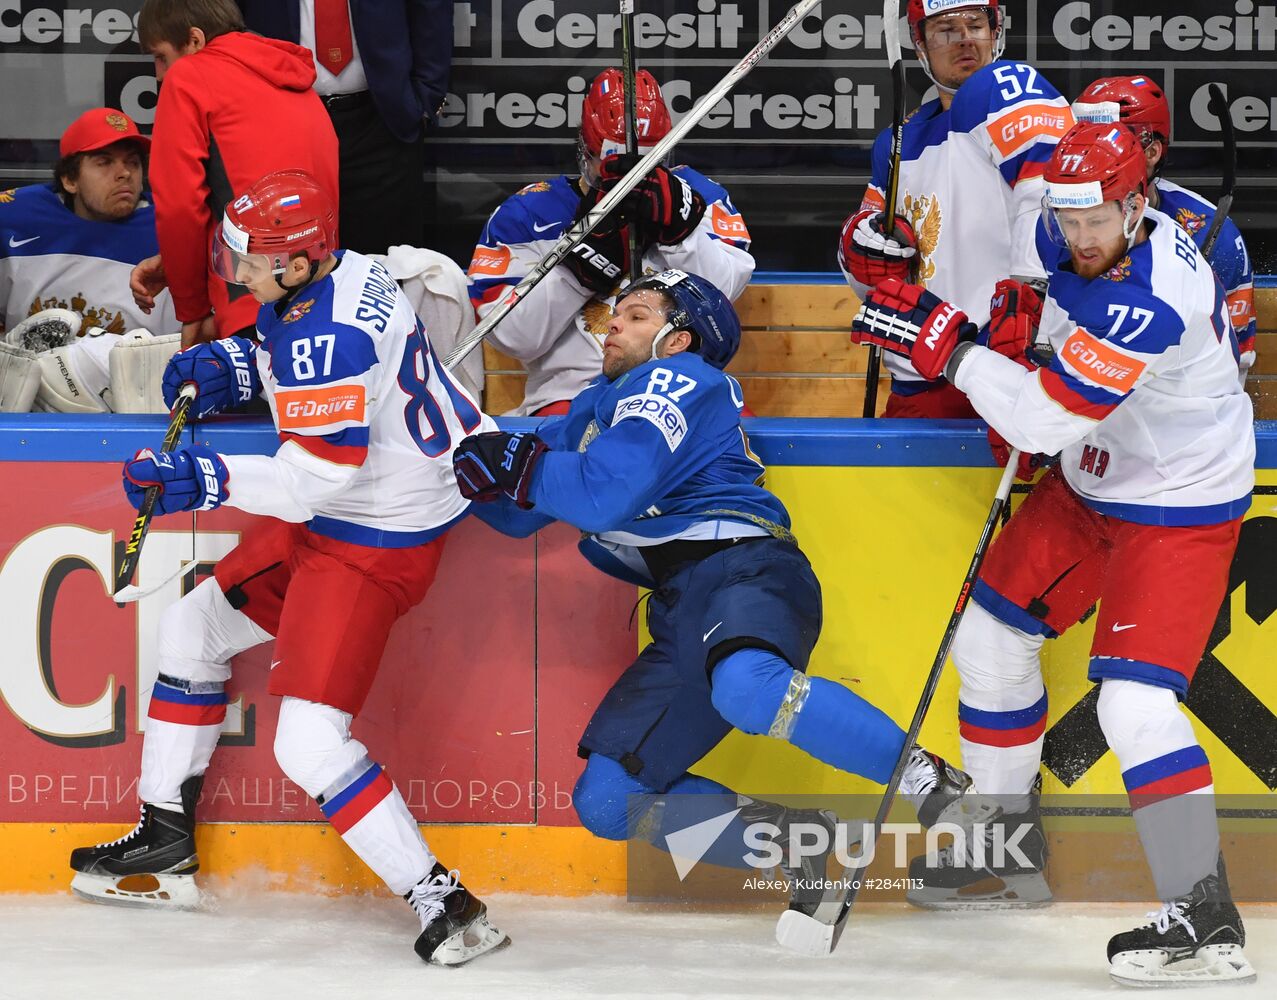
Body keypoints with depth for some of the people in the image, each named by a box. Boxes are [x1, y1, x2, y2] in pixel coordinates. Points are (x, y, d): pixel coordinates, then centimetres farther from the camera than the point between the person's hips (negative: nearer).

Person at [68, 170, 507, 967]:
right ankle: (165, 847, 33)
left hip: (375, 545, -11)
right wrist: (228, 367, 4)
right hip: (331, 518, 11)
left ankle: (444, 905, -15)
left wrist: (202, 480, -26)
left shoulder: (329, 338, -30)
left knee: (310, 743, -17)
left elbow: (313, 480, -29)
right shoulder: (341, 274, 0)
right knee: (193, 628, 22)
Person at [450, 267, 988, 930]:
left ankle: (936, 789, -34)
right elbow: (521, 513, 24)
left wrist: (515, 462, -6)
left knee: (745, 687, -42)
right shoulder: (602, 405, 29)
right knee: (606, 798, 1)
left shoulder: (677, 379, 0)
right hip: (683, 621, 9)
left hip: (741, 572, -9)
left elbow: (605, 494, -14)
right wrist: (476, 465, 6)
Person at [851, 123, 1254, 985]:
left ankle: (1206, 920, -20)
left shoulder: (1150, 303, -33)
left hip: (1179, 511, -10)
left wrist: (948, 345, -27)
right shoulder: (1072, 243, -5)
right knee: (991, 636, 15)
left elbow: (1046, 420, -34)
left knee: (1135, 703, -21)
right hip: (1090, 485, 10)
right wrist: (1015, 327, 2)